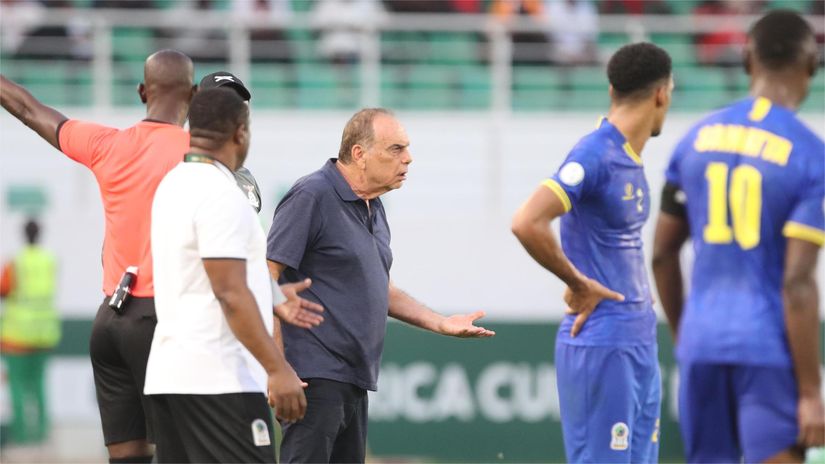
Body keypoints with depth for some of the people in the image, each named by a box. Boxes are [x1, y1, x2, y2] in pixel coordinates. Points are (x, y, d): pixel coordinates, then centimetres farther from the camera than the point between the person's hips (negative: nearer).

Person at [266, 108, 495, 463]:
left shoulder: (372, 207, 17)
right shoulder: (311, 197, -11)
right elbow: (267, 277, -16)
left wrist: (441, 324, 17)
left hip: (355, 380, 10)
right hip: (314, 377, -10)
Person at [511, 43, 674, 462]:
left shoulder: (630, 158, 13)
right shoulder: (594, 155, -15)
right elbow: (526, 224, -26)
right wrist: (579, 284, -15)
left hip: (639, 344, 9)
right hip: (601, 346, -9)